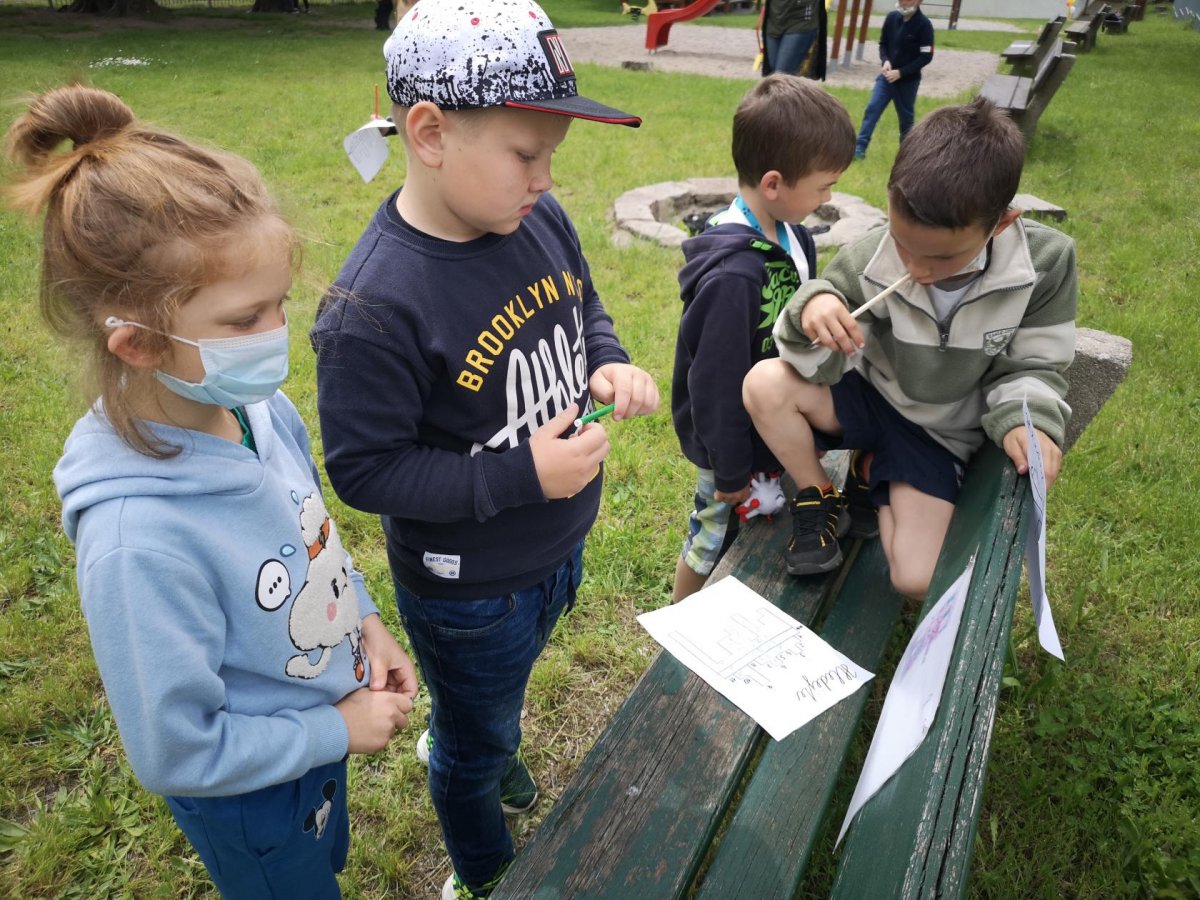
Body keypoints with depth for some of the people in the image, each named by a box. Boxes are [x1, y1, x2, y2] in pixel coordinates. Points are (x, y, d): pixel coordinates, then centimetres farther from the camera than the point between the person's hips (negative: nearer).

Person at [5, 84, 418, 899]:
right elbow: (177, 752, -26)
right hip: (250, 802, -6)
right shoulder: (139, 540, -39)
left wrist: (365, 619, -7)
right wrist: (340, 731, -18)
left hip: (323, 728, 6)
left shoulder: (267, 411, -18)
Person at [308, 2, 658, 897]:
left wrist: (610, 363, -14)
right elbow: (364, 469, -25)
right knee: (480, 740, 23)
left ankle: (465, 745, 71)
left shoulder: (538, 219, -10)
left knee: (503, 689, 35)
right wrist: (521, 477, -29)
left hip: (558, 546, 7)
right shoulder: (372, 308, -32)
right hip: (468, 589, -6)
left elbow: (584, 307, 7)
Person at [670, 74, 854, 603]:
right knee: (713, 541, 15)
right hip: (737, 444, -8)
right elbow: (716, 382, -26)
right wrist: (730, 473, -17)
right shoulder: (734, 275, -33)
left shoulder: (793, 238, -4)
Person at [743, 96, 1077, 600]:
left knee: (916, 581, -13)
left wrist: (1027, 420, -26)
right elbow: (822, 366, -16)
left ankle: (870, 480, 18)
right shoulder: (870, 258, -20)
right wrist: (811, 313, -39)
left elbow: (1032, 366, -4)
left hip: (937, 433, 1)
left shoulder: (1046, 263, -17)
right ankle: (819, 501, -3)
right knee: (764, 384, -30)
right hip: (866, 397, 0)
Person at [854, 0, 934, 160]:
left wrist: (901, 72, -20)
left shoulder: (924, 25, -13)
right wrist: (885, 61, -11)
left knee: (906, 116, 9)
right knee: (872, 108, -11)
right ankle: (860, 148, -11)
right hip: (887, 75, 3)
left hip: (908, 80, -3)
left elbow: (926, 57, -13)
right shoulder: (892, 17, -1)